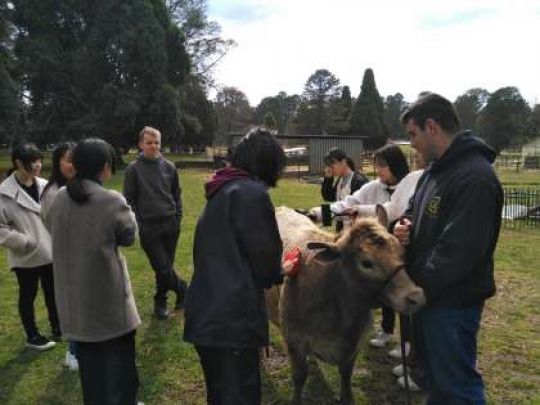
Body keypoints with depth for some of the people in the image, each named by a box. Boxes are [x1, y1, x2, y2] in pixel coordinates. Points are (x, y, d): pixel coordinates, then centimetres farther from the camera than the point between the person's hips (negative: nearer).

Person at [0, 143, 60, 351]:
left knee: (53, 292, 18)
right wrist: (25, 242, -18)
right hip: (26, 256, -4)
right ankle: (32, 336, 31)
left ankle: (56, 328, 38)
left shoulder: (45, 186, -3)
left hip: (50, 252, 5)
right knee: (28, 296, 14)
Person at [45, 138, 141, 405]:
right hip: (107, 293, -5)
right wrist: (127, 211, 11)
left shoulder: (60, 198, -2)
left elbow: (51, 227, 14)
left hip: (73, 294, 5)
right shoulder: (113, 201, -18)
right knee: (119, 354, 13)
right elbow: (129, 236, -3)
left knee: (89, 356, 19)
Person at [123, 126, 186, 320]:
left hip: (170, 224, 3)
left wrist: (178, 217, 8)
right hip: (148, 226, -3)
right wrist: (137, 224, -5)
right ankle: (183, 289, 17)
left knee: (166, 267, 8)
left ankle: (160, 302, 25)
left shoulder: (169, 167, 7)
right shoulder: (134, 169, -1)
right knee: (163, 268, -6)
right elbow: (129, 200, 0)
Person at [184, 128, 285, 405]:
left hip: (206, 312, 9)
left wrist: (273, 270, 23)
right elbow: (263, 256, -12)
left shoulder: (221, 191, 15)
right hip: (233, 316, -9)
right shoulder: (252, 193, -12)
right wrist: (278, 273, 10)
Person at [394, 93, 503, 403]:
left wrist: (417, 286, -18)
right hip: (430, 295, 9)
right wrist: (404, 227, -4)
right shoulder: (436, 170, 9)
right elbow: (415, 213, 20)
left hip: (453, 302, -9)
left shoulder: (475, 177, -23)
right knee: (435, 376, 24)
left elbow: (459, 250, -28)